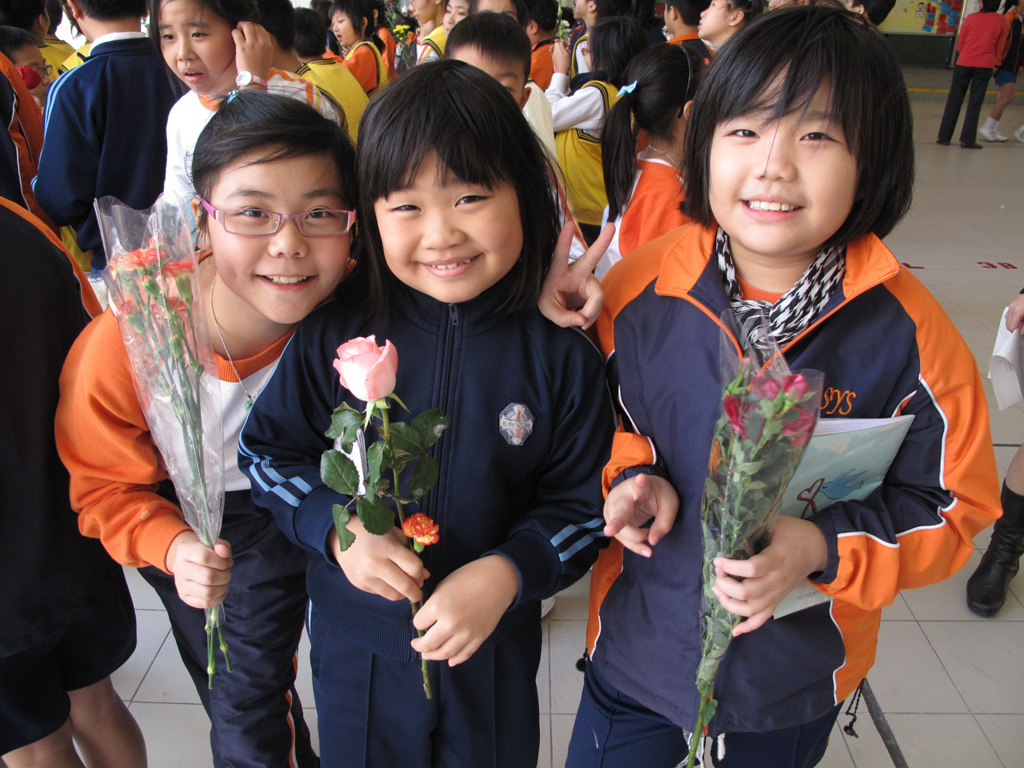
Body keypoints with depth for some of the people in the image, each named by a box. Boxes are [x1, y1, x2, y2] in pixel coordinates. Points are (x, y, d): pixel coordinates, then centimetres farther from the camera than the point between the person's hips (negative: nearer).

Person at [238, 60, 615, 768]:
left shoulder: (560, 354, -15)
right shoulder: (335, 330, -14)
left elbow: (583, 502, -8)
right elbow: (267, 449, -4)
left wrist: (507, 574, -24)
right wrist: (338, 530, -20)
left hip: (497, 652, 0)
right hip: (356, 641, 1)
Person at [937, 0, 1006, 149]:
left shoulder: (971, 18, 0)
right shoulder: (1001, 21, 0)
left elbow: (959, 45, 6)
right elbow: (999, 48, 6)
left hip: (964, 63, 0)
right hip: (985, 66, 0)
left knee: (953, 102, 6)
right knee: (975, 104, 3)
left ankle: (944, 137, 8)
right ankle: (967, 139, 2)